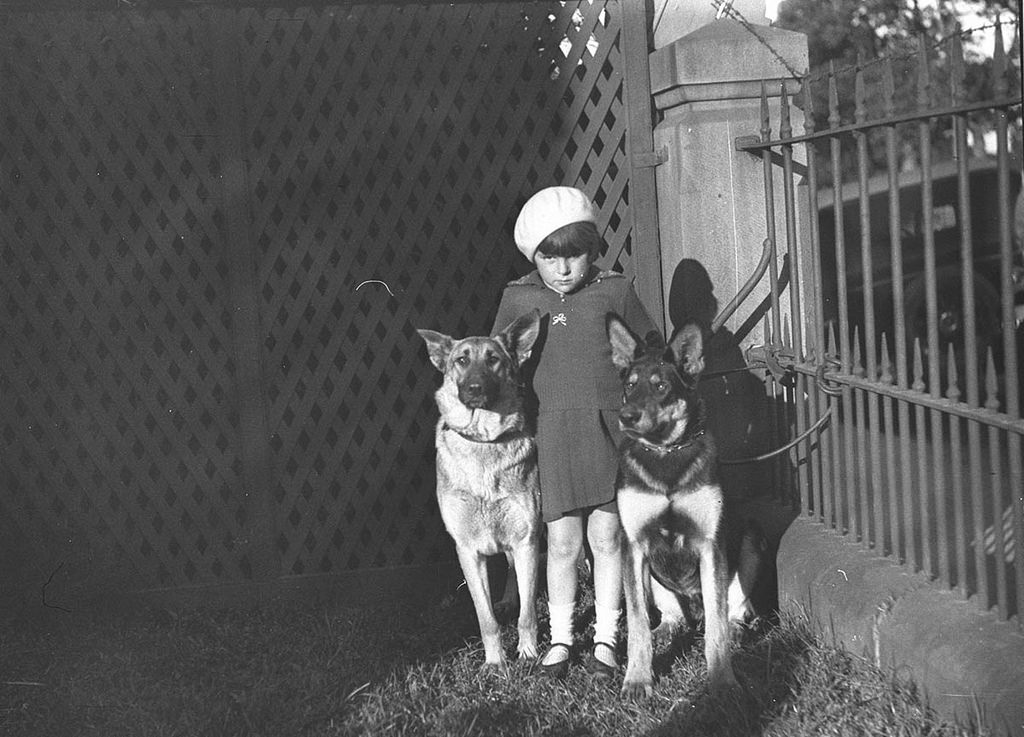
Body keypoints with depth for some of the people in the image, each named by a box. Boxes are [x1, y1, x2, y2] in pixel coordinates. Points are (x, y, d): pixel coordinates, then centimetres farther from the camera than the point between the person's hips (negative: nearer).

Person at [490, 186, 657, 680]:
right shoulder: (518, 298, 4)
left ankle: (606, 638, 17)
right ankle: (560, 636, 18)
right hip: (553, 429, 0)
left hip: (612, 424, 0)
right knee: (562, 540, 2)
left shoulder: (614, 291, 1)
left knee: (607, 536, 4)